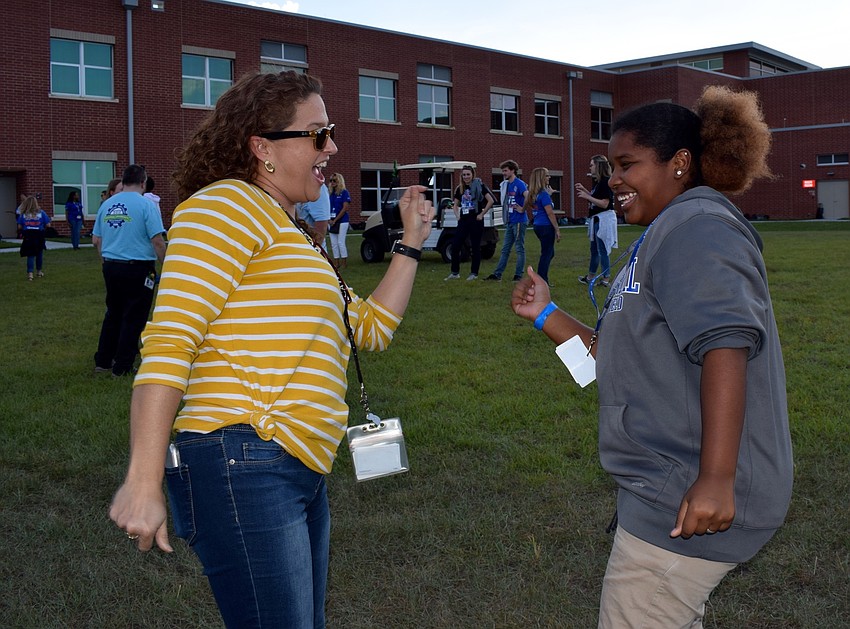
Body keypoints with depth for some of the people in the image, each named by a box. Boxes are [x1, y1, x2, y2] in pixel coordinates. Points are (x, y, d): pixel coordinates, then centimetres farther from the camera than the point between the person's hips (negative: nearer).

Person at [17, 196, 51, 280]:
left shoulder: (23, 214, -1)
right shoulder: (41, 212, -4)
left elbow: (20, 226, -1)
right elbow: (48, 224, -5)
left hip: (28, 236, 0)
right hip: (39, 235, 0)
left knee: (30, 255, 4)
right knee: (39, 254, 16)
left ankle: (30, 273, -10)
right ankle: (39, 271, 28)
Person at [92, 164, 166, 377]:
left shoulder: (106, 205, 8)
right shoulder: (146, 204, -10)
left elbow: (96, 240, 14)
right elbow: (157, 241, -15)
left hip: (110, 266, 6)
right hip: (138, 268, -6)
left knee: (113, 313, 19)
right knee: (133, 318, 3)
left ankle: (103, 361, 25)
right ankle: (122, 367, 7)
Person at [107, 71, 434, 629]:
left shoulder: (292, 237, 23)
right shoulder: (228, 205, -7)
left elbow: (373, 328, 27)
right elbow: (168, 341, -17)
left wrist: (411, 243, 24)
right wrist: (144, 483, -22)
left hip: (302, 471, 10)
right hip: (242, 467, -10)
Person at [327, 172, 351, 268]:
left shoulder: (344, 192, -5)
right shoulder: (331, 194, 12)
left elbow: (345, 208, -11)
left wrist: (335, 220, -12)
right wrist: (329, 219, -2)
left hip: (342, 221, -6)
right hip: (332, 222, 6)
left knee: (341, 242, -7)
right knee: (333, 243, 6)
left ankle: (344, 263, 2)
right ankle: (336, 263, 13)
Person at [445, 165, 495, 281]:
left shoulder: (479, 186, -5)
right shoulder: (460, 189, 11)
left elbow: (491, 201, -10)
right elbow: (455, 205, 23)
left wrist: (482, 214, -11)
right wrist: (457, 216, 7)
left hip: (475, 220, -5)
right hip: (463, 221, 5)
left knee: (475, 247, 2)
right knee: (455, 246, 1)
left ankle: (474, 273, 11)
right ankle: (455, 272, 12)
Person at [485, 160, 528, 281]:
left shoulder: (519, 184, -12)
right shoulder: (506, 184, 13)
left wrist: (522, 209, -19)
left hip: (518, 221, -9)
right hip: (510, 221, 9)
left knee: (520, 249, -1)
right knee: (505, 249, 10)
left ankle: (518, 275, 4)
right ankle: (497, 274, 12)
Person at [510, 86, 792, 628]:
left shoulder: (694, 225, -14)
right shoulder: (662, 238, 20)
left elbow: (725, 344, -28)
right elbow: (615, 356, 20)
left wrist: (716, 477, -34)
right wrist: (546, 314, 10)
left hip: (689, 501, -11)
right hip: (668, 488, 11)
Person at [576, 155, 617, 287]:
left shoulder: (606, 182, -17)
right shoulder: (597, 182, 12)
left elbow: (604, 203, -21)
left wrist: (587, 196, -19)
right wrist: (584, 190, 14)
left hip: (604, 219, -10)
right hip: (596, 219, 10)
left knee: (602, 249, -5)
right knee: (594, 249, 19)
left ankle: (606, 279, 2)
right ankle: (590, 276, 30)